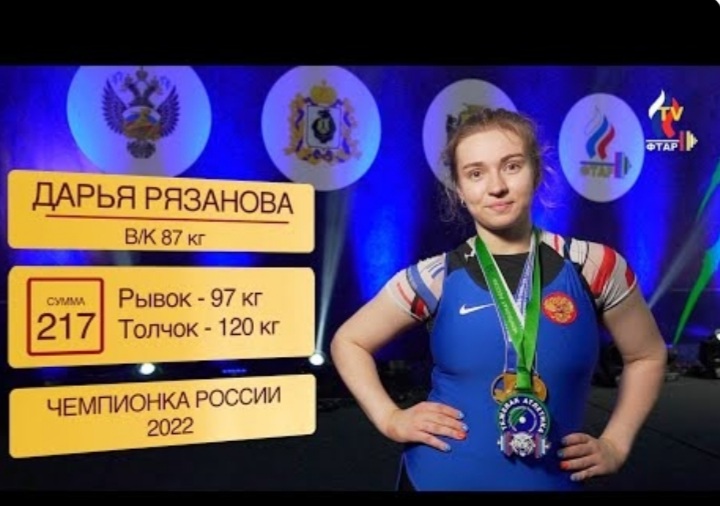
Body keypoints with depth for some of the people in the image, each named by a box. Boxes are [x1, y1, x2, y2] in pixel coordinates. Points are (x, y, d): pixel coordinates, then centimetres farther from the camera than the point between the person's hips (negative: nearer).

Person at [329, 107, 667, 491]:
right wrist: (390, 418, -8)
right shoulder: (434, 279, -10)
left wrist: (615, 443, -1)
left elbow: (647, 355, 7)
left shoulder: (593, 266, -8)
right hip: (439, 479, -1)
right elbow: (348, 342, 2)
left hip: (551, 482, 1)